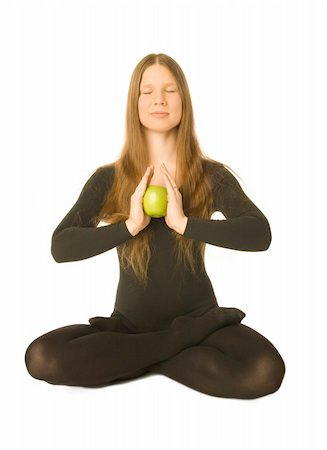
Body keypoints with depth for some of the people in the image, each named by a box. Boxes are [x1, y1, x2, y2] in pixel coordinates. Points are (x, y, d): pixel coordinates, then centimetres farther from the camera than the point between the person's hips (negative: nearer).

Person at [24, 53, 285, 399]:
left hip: (198, 315, -1)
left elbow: (260, 235, -17)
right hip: (130, 323, 1)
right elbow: (60, 247, -11)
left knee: (265, 371, -30)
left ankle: (131, 358, -8)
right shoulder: (108, 179, -1)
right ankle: (185, 344, -11)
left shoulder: (211, 175, -2)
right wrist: (129, 226, -23)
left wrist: (184, 223, -27)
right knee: (42, 357, -24)